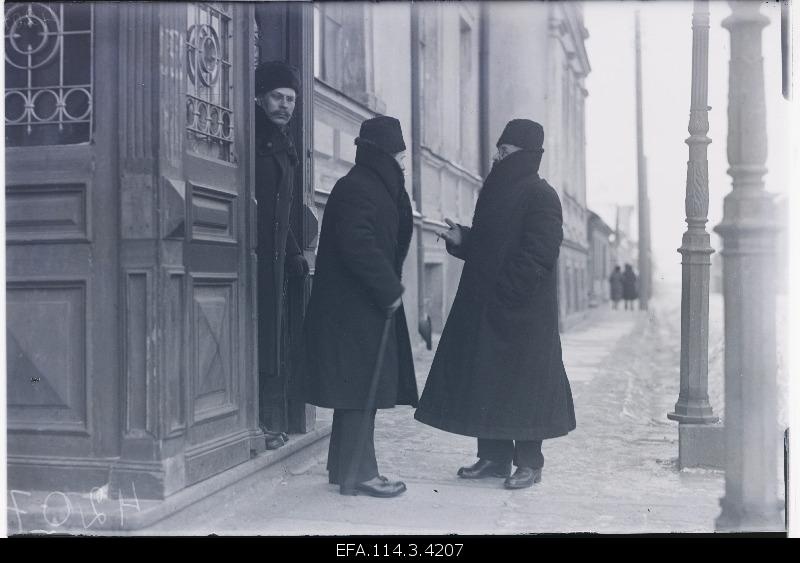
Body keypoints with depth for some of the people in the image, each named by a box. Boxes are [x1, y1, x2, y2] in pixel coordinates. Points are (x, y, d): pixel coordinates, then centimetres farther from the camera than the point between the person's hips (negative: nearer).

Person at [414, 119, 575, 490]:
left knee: (521, 382, -2)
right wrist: (460, 239, 2)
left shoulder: (539, 195, -10)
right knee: (485, 380, 9)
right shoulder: (497, 191, 15)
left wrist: (507, 292, -20)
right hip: (485, 306, 9)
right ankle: (494, 457, 19)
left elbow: (539, 254, -18)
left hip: (523, 309, -8)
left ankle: (529, 462, 8)